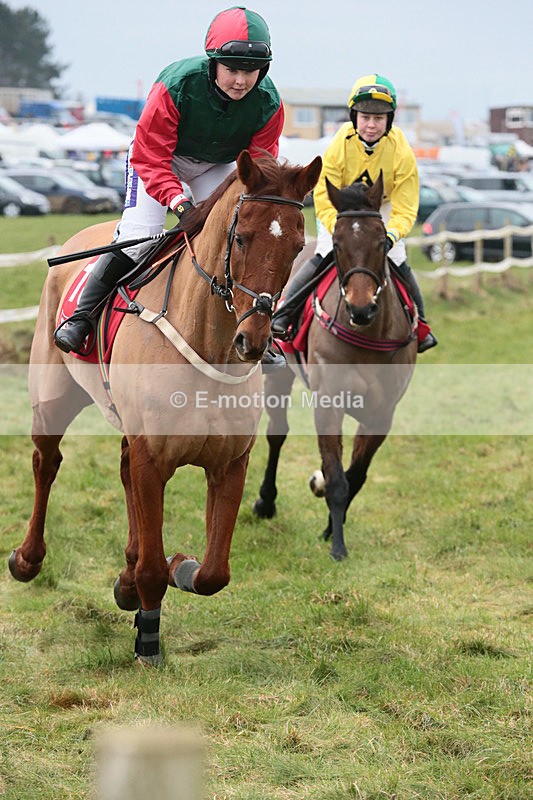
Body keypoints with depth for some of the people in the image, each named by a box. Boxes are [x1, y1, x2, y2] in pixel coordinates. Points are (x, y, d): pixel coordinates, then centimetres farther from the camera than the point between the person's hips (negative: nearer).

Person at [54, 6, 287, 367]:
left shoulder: (268, 103, -26)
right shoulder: (176, 85, -36)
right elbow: (149, 157, -31)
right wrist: (178, 200, -44)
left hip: (218, 164, 3)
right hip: (161, 155, -3)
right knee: (138, 235, -18)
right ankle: (82, 313, -4)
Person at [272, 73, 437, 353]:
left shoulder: (402, 154, -26)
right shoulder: (338, 147, -29)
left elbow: (405, 211, -24)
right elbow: (324, 200, -26)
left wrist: (389, 236, -43)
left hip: (382, 208, 1)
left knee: (398, 262, -6)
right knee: (323, 257, -18)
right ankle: (283, 312, -7)